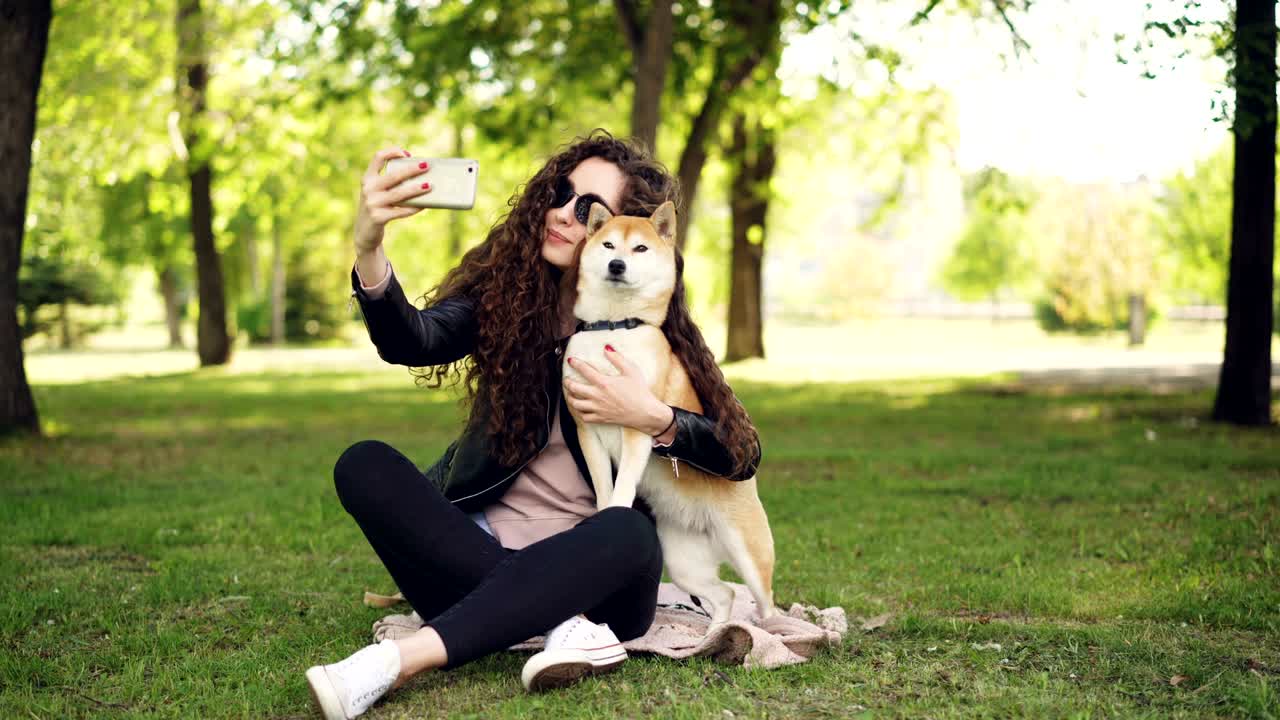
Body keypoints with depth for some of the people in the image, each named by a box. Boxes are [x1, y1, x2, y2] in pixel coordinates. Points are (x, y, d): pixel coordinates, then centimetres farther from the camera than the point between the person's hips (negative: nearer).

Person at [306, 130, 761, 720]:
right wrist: (369, 251, -41)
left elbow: (742, 455, -2)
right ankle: (559, 624, -28)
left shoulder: (651, 328, -1)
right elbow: (410, 344, -22)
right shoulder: (502, 285, -1)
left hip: (588, 573, -1)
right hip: (478, 550, 2)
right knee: (364, 465, -21)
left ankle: (394, 661, -41)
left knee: (629, 533, -35)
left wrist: (654, 418, -20)